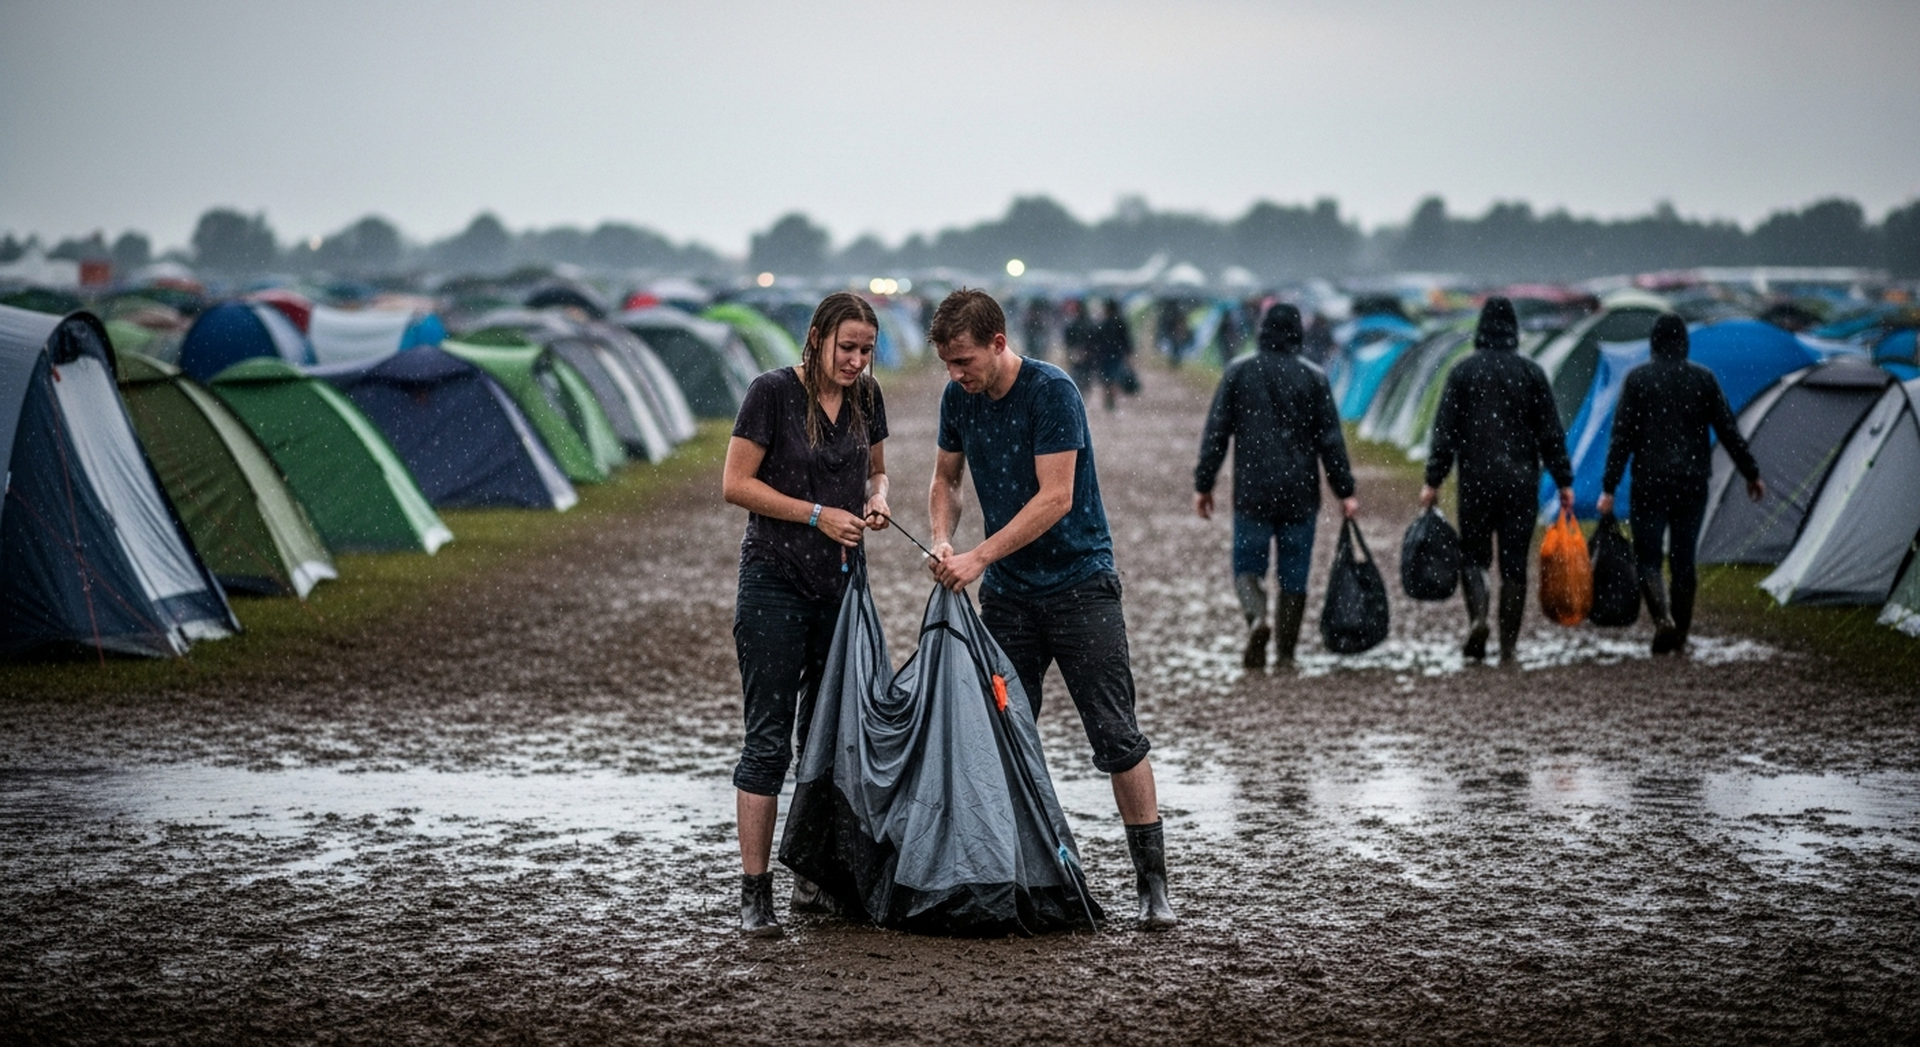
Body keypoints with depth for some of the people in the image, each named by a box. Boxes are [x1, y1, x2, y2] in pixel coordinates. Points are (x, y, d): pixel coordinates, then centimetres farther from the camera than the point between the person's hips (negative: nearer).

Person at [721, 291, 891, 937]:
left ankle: (815, 878, 19)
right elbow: (737, 484, -12)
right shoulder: (773, 392, -11)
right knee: (769, 739, -8)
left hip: (840, 581, 6)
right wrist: (818, 514, -17)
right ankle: (755, 893, -7)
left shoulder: (865, 396, 6)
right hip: (775, 581, -6)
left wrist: (876, 499, -3)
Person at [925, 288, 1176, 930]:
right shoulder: (958, 398, 1)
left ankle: (1152, 882, -1)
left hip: (1079, 582, -6)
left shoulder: (1052, 392, -18)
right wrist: (942, 540, -6)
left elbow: (1055, 498, -22)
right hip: (1007, 593, 6)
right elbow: (946, 479, 14)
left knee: (1117, 737, -7)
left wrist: (979, 557, -24)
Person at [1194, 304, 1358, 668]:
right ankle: (1286, 653, 9)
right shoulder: (1313, 377, 0)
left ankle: (1257, 618, -23)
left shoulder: (1238, 372, 0)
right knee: (1294, 575, 8)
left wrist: (1203, 485, 4)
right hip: (1301, 493, 1)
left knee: (1247, 565, 6)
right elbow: (1330, 439, -1)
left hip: (1252, 491, -1)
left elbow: (1216, 433, -1)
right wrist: (1345, 491, 3)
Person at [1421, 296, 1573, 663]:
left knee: (1473, 554, 10)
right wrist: (1563, 481, 7)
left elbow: (1444, 430, -4)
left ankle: (1478, 614, -17)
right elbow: (1551, 431, 1)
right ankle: (1508, 646, 4)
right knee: (1514, 562, 6)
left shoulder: (1464, 371, -2)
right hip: (1521, 481, 1)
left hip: (1476, 479, -1)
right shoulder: (1531, 372, 1)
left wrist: (1433, 481, 0)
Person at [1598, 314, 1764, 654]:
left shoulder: (1637, 379, -4)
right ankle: (1680, 636, 14)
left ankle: (1663, 618, -22)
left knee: (1647, 558, 3)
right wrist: (1751, 474, 15)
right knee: (1684, 559, 11)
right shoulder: (1703, 379, 2)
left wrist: (1609, 488, -4)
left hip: (1650, 482, -2)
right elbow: (1729, 431, 5)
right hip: (1693, 482, 2)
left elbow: (1622, 437, -6)